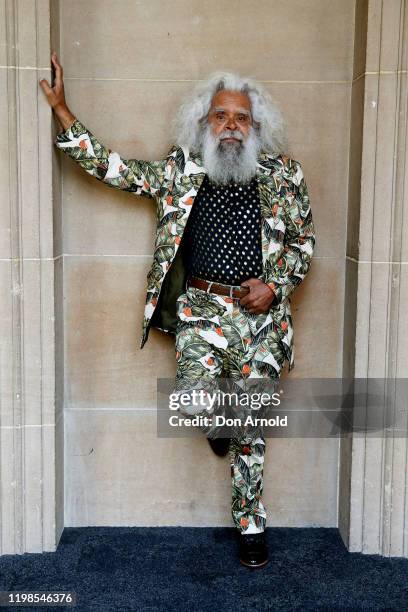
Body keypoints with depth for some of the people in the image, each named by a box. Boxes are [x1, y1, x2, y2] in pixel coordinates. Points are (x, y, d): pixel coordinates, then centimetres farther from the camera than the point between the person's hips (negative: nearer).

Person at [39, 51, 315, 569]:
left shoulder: (283, 174, 5)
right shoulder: (179, 170, 4)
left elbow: (304, 241, 11)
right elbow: (110, 167, 3)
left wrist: (274, 286, -5)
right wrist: (60, 106, -1)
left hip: (260, 314, 1)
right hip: (201, 309, 0)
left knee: (252, 427, 6)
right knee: (194, 401, -22)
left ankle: (251, 525, 26)